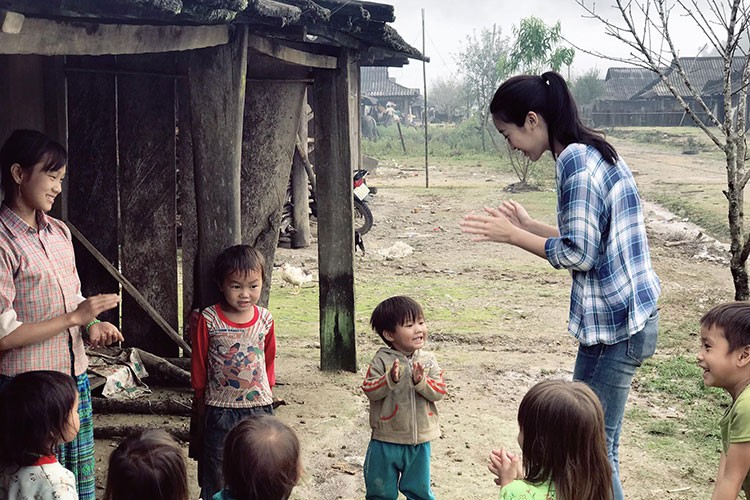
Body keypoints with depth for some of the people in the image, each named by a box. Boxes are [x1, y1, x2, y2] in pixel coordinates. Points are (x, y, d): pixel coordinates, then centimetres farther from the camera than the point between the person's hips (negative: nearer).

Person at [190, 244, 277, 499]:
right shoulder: (209, 320, -10)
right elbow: (199, 362, 1)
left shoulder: (265, 319, -1)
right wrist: (200, 398, 8)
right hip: (220, 408, -2)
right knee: (216, 472, 10)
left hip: (259, 404, 2)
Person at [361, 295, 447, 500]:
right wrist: (390, 379, -30)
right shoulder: (382, 360, -10)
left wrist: (421, 381, -24)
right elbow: (369, 390, -15)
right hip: (386, 439, -2)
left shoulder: (428, 360, -2)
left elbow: (439, 391, -8)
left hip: (419, 440, 2)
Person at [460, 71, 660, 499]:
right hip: (627, 316, 10)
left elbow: (579, 254, -20)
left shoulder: (575, 161, -17)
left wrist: (513, 236, -10)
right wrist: (529, 225, 14)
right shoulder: (596, 152, 12)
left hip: (613, 325, -10)